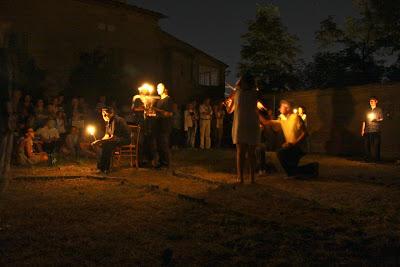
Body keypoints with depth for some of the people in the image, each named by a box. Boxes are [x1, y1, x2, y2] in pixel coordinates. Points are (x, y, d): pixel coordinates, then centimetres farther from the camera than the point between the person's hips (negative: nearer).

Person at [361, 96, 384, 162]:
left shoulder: (379, 110, 8)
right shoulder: (367, 111, 18)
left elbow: (381, 119, 1)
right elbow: (364, 121, 16)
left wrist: (376, 120, -20)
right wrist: (363, 130, 9)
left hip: (376, 130, -4)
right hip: (367, 130, 4)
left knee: (375, 145, -7)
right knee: (367, 144, -1)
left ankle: (376, 158, -3)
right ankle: (367, 158, 5)